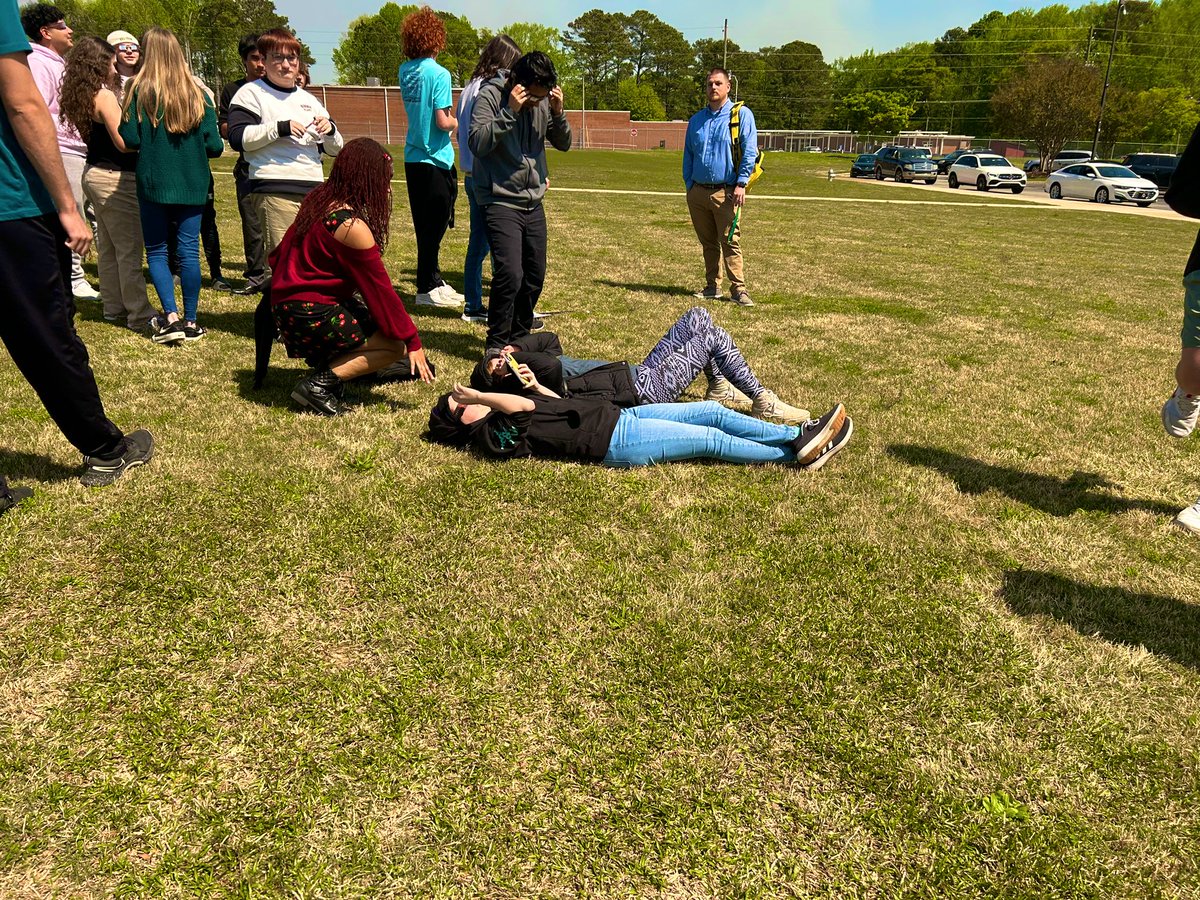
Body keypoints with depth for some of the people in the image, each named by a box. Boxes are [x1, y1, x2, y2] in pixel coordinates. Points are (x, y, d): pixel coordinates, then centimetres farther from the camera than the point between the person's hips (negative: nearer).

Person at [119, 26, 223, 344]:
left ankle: (171, 317, -3)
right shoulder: (197, 93, 2)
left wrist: (150, 142, 12)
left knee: (156, 251, 8)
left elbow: (130, 139, -10)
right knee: (189, 251, 5)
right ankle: (190, 321, 9)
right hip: (192, 184, 2)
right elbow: (214, 145, 0)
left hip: (153, 183, -2)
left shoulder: (139, 90, -5)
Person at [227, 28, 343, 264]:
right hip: (274, 190, -6)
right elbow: (238, 138, -7)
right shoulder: (251, 93, 6)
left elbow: (335, 149, 23)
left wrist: (330, 130, 1)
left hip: (313, 190, 6)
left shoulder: (308, 100, 23)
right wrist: (279, 128, -14)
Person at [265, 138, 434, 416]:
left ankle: (325, 362, 12)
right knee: (395, 346, -6)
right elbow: (380, 289, -16)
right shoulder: (352, 226, -20)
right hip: (311, 316, -9)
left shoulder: (318, 200, 6)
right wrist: (413, 342, -9)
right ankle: (318, 385, -10)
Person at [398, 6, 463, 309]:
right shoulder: (438, 74, -14)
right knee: (434, 225, 1)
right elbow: (443, 121, -16)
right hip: (435, 160, -7)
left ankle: (433, 280, 24)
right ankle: (427, 289, 7)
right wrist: (456, 122, 2)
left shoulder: (406, 71, 8)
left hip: (412, 158, 7)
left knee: (424, 225, 14)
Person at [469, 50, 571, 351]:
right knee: (509, 275, -17)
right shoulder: (490, 95, -10)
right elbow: (477, 143, -20)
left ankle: (518, 338, 27)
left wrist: (558, 113, -6)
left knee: (535, 276, 9)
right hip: (500, 202, -6)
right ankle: (497, 346, -3)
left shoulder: (544, 101, 5)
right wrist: (510, 111, -24)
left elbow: (563, 144, 11)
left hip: (533, 204, 6)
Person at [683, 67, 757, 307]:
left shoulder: (741, 114, 1)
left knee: (730, 242, -9)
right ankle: (712, 287, 18)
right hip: (698, 191, 5)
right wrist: (689, 185, 11)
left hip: (726, 192, -5)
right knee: (708, 243, 11)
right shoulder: (696, 120, 16)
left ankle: (738, 290, -6)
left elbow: (749, 151, -6)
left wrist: (741, 183, -15)